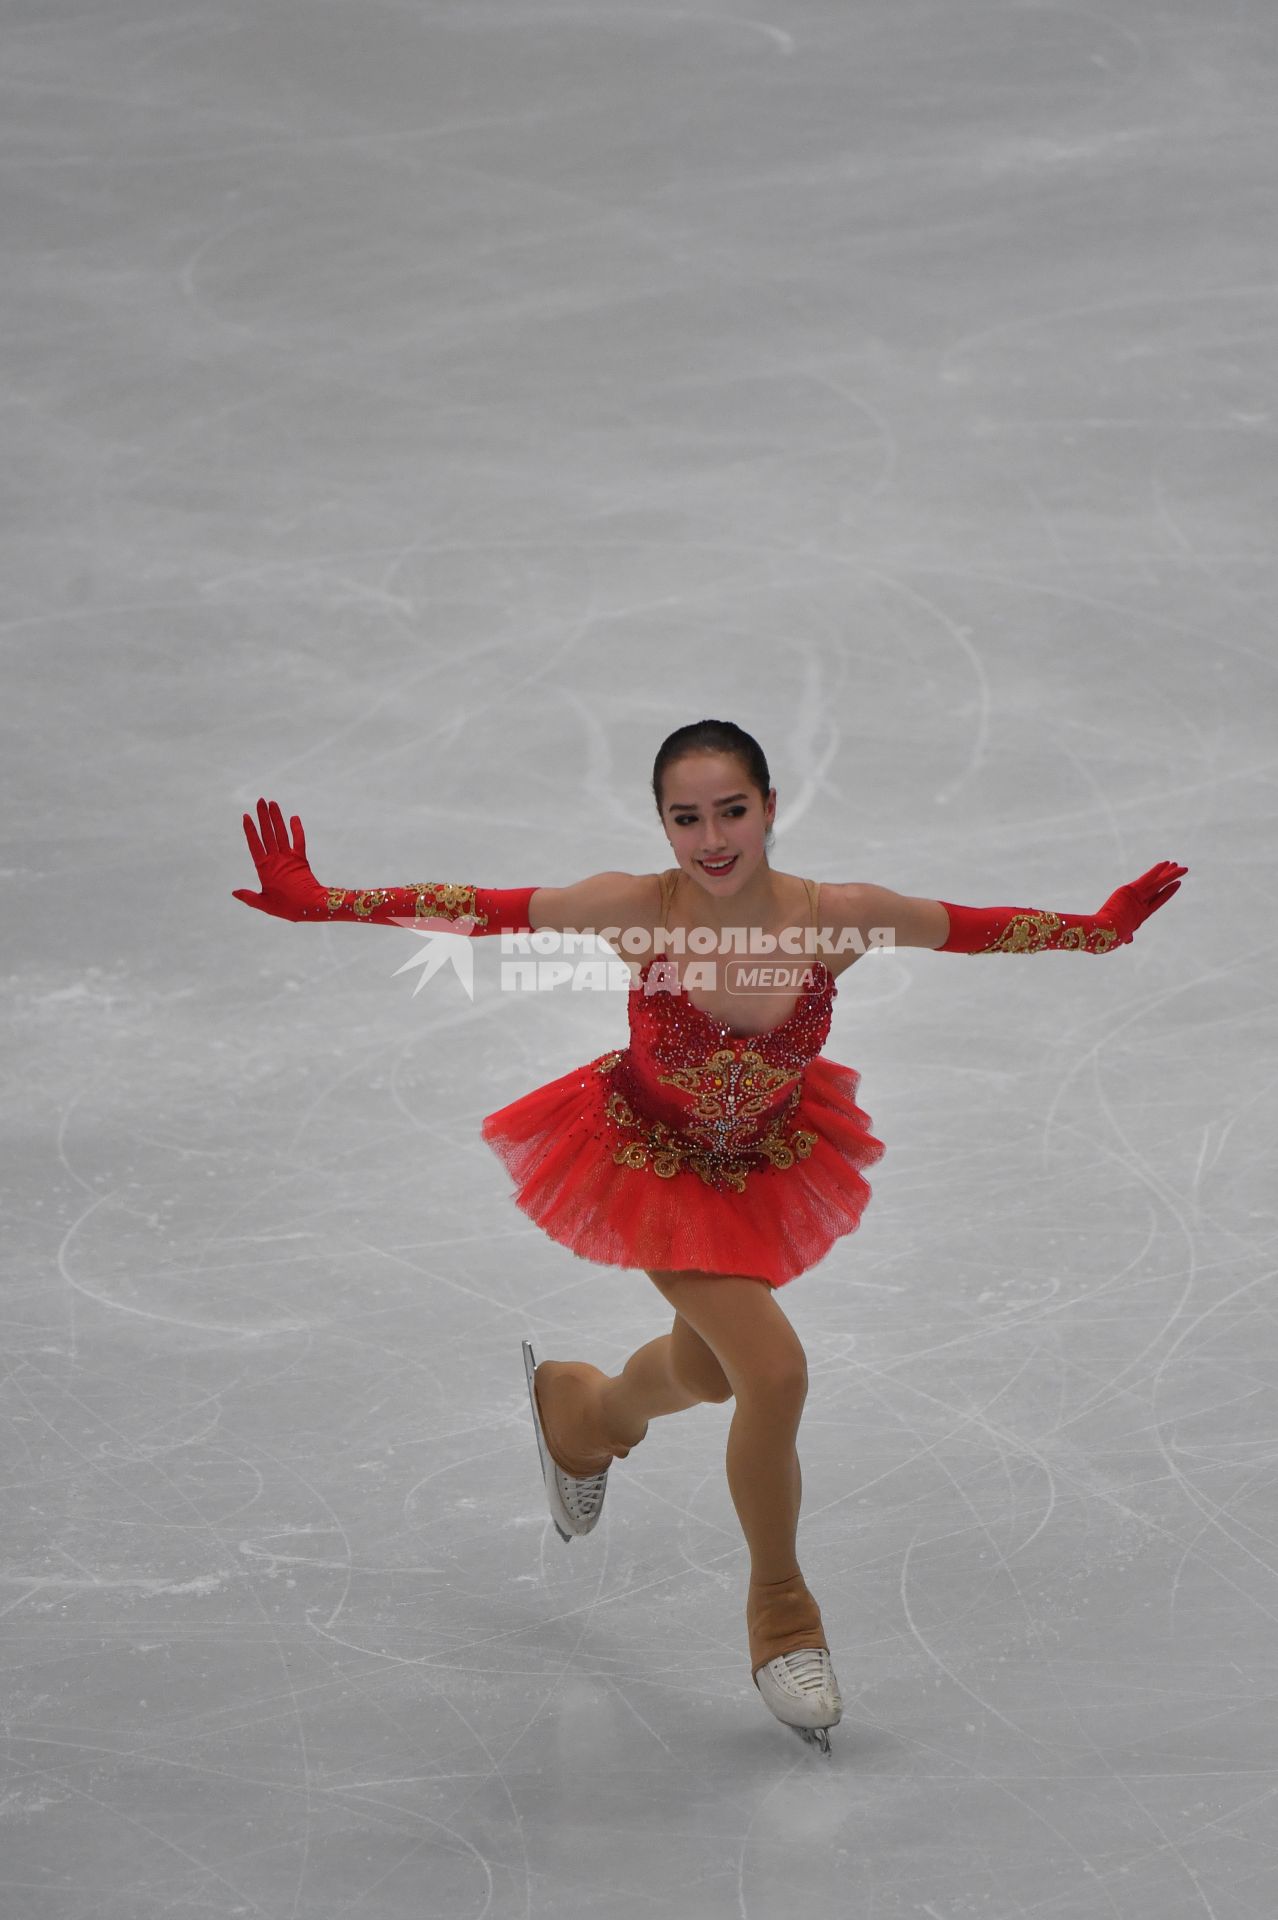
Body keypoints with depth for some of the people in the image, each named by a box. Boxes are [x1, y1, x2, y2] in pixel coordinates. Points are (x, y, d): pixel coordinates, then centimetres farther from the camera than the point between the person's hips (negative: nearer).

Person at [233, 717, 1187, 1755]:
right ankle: (781, 1616, 10)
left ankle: (578, 1411, 60)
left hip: (769, 1163, 4)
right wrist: (315, 901, -31)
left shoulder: (838, 916, -24)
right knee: (775, 1372, -15)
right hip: (652, 1160, -4)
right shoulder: (635, 908, -28)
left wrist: (1103, 927, -8)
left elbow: (977, 929, -9)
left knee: (709, 1369, 22)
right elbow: (473, 909, -25)